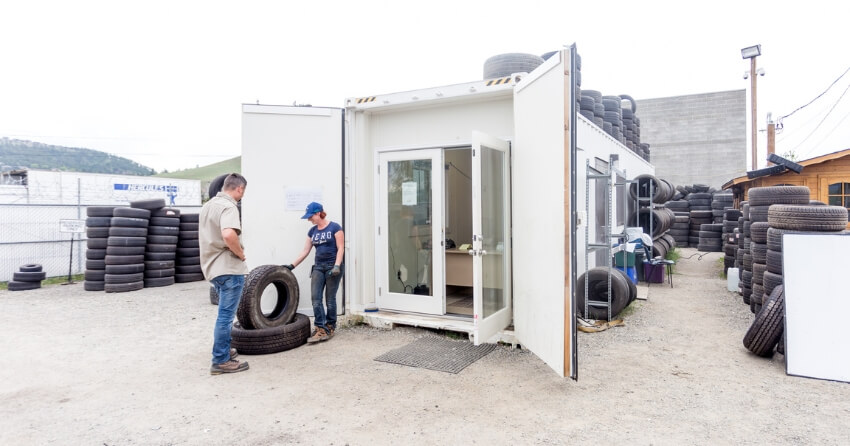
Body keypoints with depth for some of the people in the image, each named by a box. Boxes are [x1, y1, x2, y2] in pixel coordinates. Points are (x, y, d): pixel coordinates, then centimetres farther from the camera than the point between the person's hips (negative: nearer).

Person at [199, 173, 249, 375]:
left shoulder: (208, 205, 14)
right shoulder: (228, 206, -17)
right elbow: (228, 235, -34)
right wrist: (241, 253, -17)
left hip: (213, 266, 10)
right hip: (229, 268, -10)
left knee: (225, 313, 22)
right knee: (226, 315, -3)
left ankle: (224, 350, 33)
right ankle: (221, 361, 4)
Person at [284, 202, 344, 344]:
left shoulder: (334, 227, -6)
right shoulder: (312, 231, 11)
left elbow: (341, 248, -10)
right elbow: (305, 251, 14)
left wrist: (337, 266, -19)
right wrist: (292, 265, 9)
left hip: (332, 267, -5)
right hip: (318, 267, 5)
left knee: (330, 299, 1)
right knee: (315, 298, -6)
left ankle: (330, 328, 15)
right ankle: (321, 329, -5)